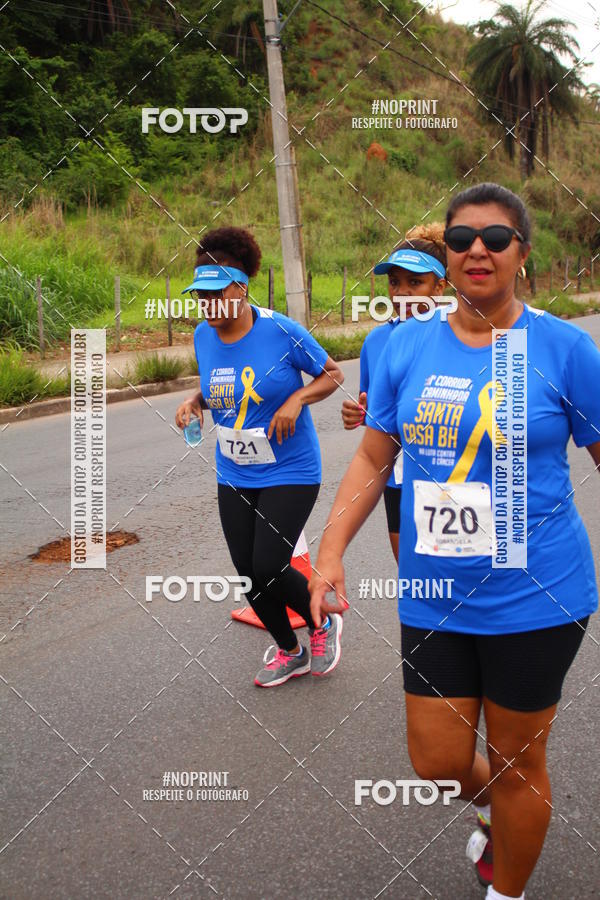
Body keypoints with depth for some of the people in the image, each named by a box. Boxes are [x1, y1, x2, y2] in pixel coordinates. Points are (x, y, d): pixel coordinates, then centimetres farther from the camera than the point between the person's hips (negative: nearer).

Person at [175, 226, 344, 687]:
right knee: (248, 572, 9)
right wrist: (195, 401, -4)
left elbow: (332, 373, -5)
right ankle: (290, 653, 33)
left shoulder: (281, 330, -16)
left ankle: (325, 623, 21)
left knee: (269, 567, -11)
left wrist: (296, 400, -22)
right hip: (234, 476, 6)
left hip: (290, 472, -6)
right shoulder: (203, 336, 0)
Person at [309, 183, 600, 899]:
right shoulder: (407, 345, 1)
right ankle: (494, 811, 50)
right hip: (433, 596, 3)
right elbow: (372, 458, 5)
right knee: (437, 762, 13)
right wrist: (331, 551, -2)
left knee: (515, 763, 13)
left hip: (535, 598, -3)